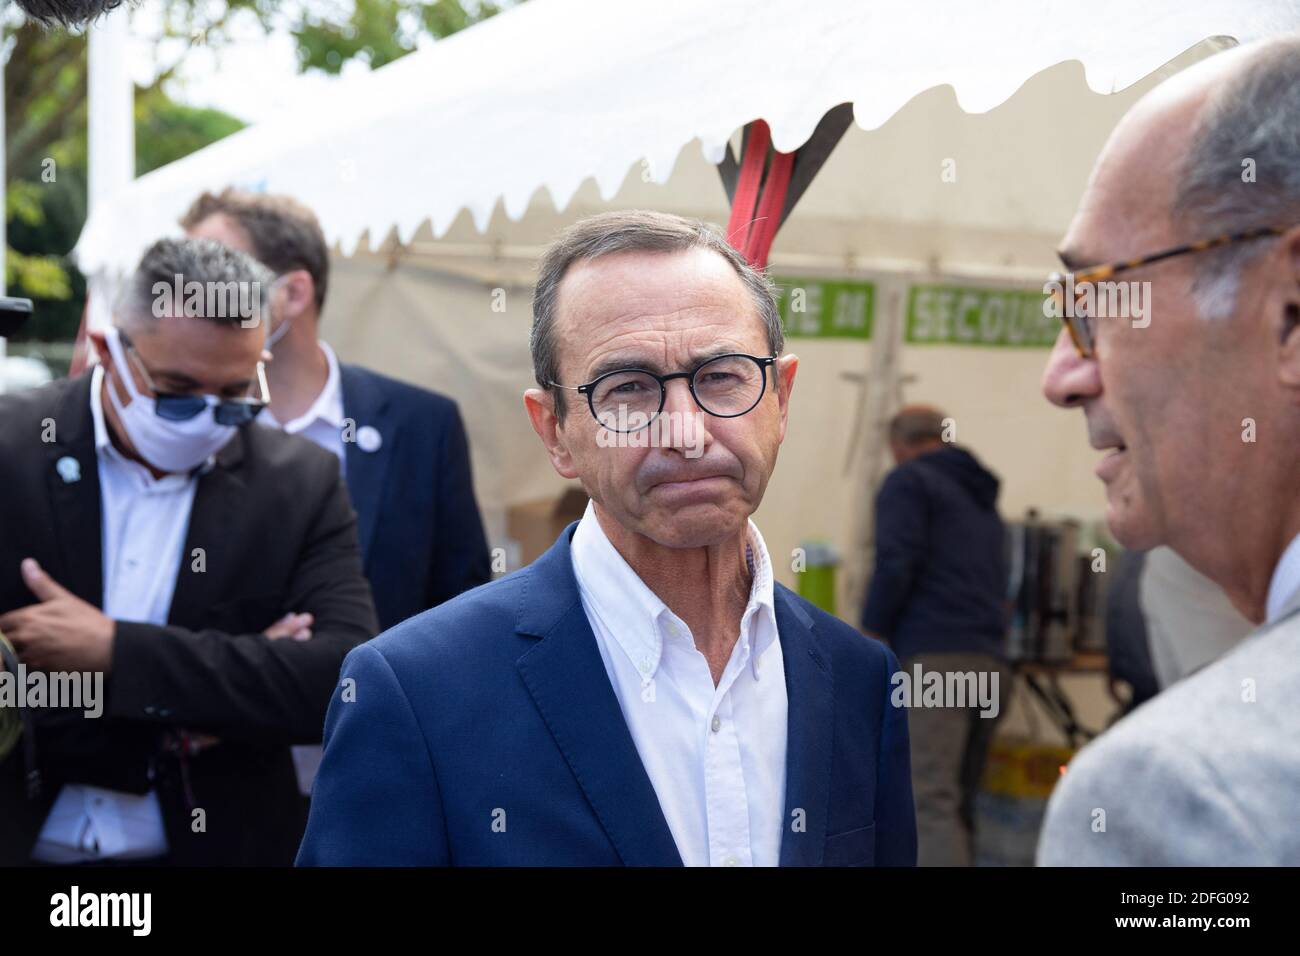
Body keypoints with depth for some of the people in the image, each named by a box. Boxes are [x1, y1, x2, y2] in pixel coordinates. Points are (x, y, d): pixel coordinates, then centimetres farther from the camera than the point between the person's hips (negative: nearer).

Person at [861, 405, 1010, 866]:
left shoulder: (908, 481, 6)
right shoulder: (983, 498, 28)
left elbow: (895, 566, -8)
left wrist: (869, 642, -2)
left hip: (932, 658, -7)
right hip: (990, 662, 8)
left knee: (930, 802, -17)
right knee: (959, 805, 12)